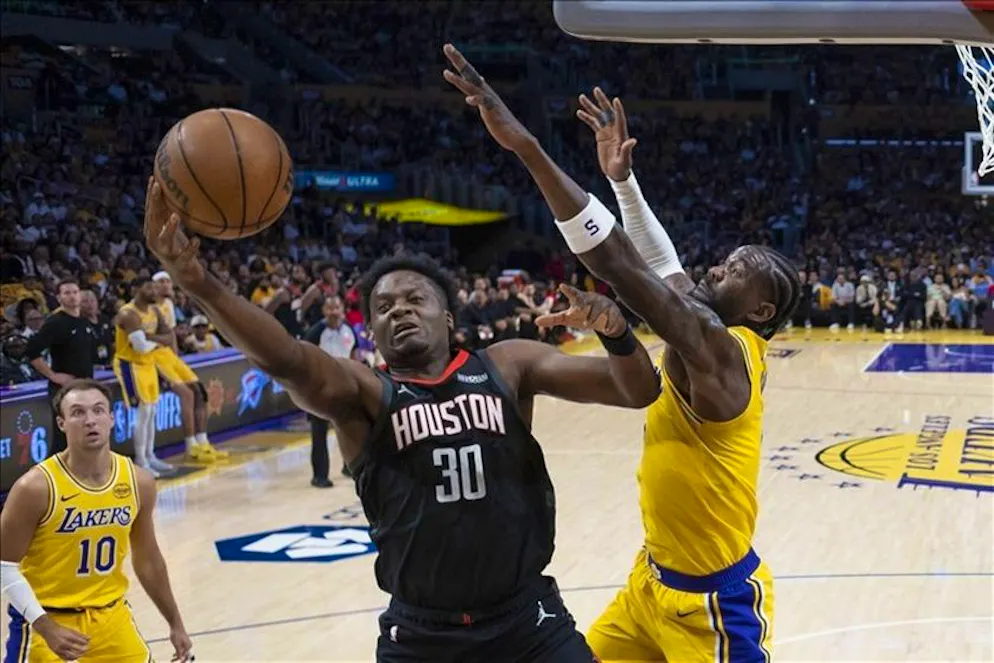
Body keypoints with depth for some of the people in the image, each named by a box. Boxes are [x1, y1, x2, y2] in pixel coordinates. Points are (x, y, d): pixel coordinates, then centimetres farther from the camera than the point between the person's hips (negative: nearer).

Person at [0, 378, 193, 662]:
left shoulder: (138, 482, -4)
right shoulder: (36, 487, -19)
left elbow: (147, 558, 10)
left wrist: (175, 623, 15)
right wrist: (46, 629, -22)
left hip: (111, 615, 5)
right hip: (48, 618, -4)